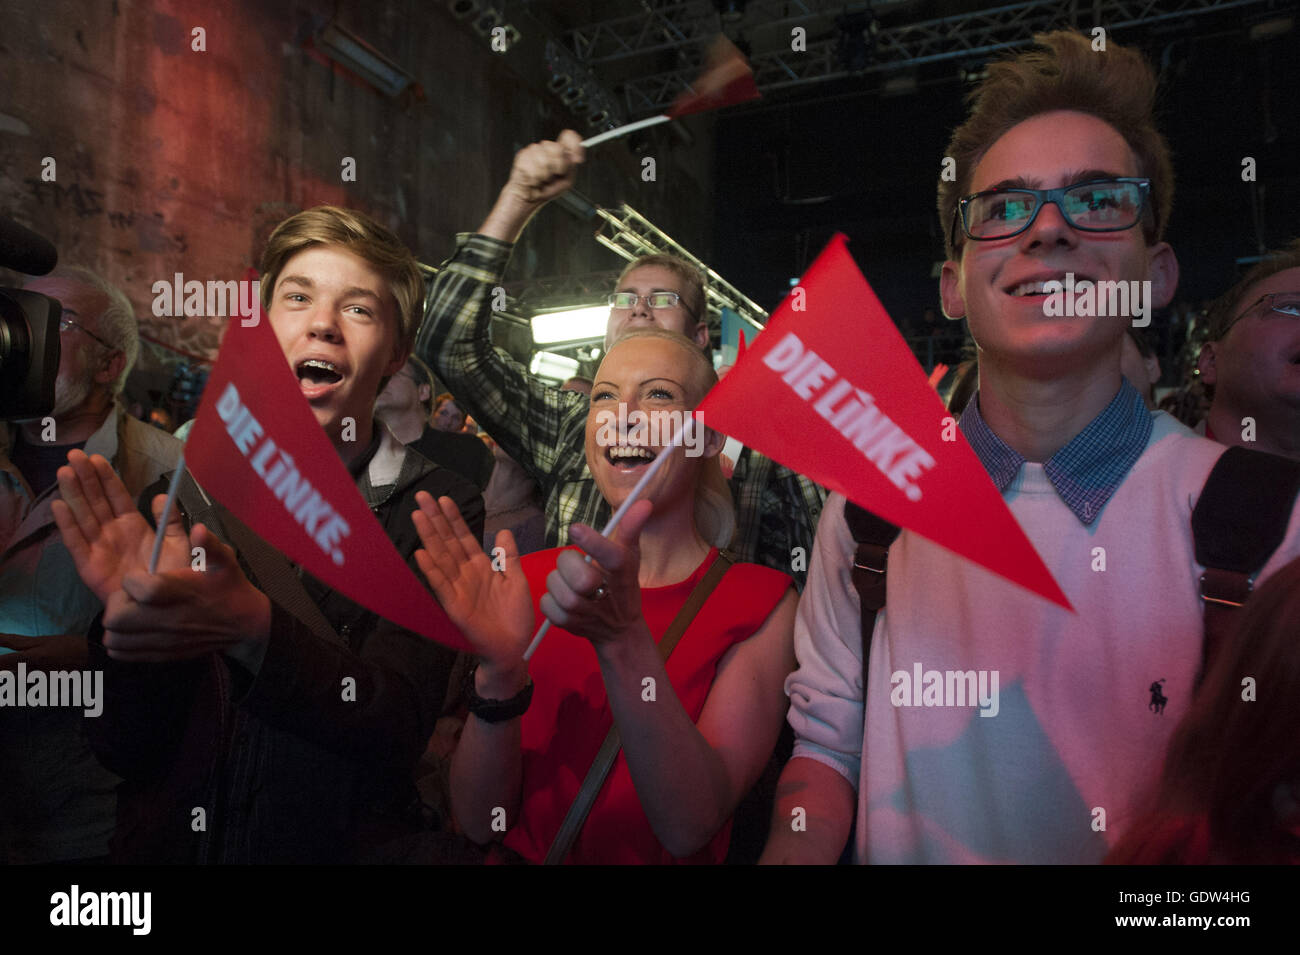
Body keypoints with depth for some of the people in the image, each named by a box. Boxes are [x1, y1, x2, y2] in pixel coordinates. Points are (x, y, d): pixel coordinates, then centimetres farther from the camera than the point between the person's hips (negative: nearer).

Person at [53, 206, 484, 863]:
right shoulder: (176, 499, 1)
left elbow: (400, 729, -15)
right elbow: (128, 752, -1)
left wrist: (252, 627, -28)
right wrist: (129, 618, -18)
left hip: (341, 843, -2)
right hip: (170, 841, 2)